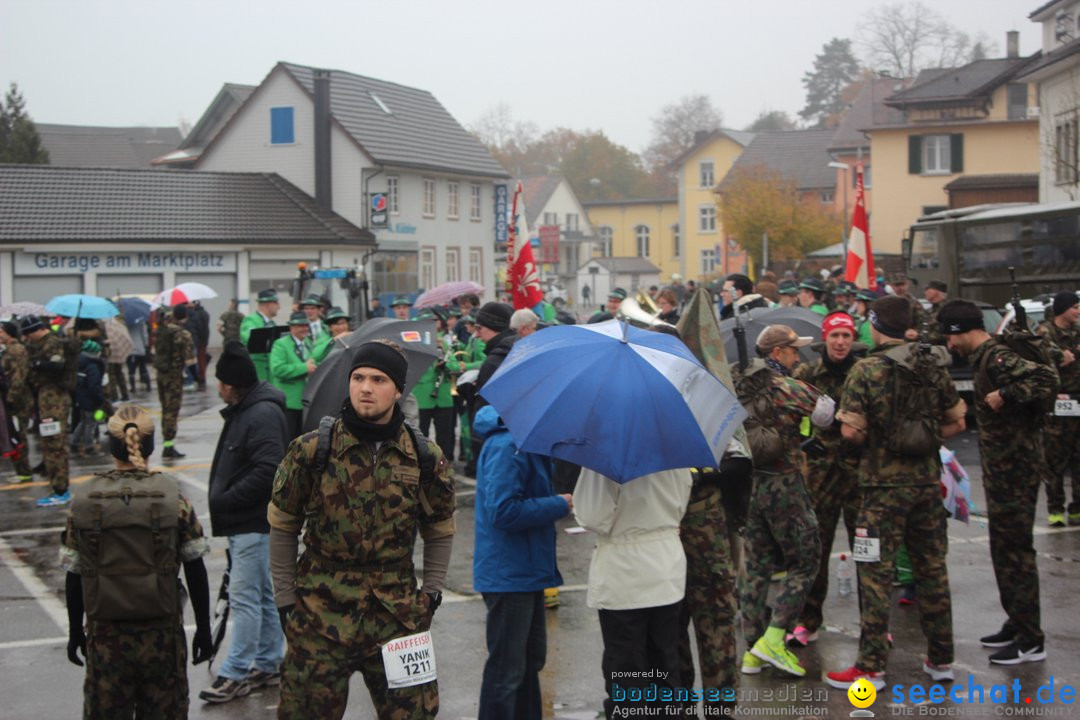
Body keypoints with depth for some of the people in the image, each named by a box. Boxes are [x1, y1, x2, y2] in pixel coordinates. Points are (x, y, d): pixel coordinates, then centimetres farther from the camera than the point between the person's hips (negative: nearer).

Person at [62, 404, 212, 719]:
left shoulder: (85, 500, -5)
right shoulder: (172, 497, -7)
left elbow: (73, 576, 0)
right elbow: (195, 572, -5)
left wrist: (75, 631, 12)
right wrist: (203, 628, 5)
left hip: (106, 634, 1)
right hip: (162, 633, -1)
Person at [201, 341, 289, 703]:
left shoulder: (263, 414, -18)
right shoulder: (242, 410, 14)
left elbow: (267, 471, -26)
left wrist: (224, 501, -20)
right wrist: (222, 501, 9)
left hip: (254, 523, -10)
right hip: (243, 522, 10)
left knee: (244, 597, -7)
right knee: (262, 595, 16)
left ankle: (236, 673, -2)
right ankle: (269, 664, 25)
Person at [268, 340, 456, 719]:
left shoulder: (425, 458, 3)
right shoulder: (311, 451, -3)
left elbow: (440, 532, 15)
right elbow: (282, 529, 5)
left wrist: (431, 592, 6)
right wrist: (285, 599, 2)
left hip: (398, 616, 2)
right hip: (321, 613, -1)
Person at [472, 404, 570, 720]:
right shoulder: (507, 446, -22)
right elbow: (503, 512, -28)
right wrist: (558, 505, -19)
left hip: (527, 571, 10)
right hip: (510, 574, -10)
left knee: (531, 658, 23)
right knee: (507, 669, 0)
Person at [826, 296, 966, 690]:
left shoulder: (866, 370, -11)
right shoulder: (933, 366, 5)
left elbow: (850, 431, -15)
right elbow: (956, 422, 10)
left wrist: (875, 441, 4)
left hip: (884, 483, -5)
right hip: (927, 480, 5)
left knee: (876, 574, -1)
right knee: (932, 568, 14)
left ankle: (871, 667, 1)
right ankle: (941, 657, 22)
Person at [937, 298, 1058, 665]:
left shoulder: (997, 358, -18)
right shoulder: (986, 358, 13)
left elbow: (1047, 378, -30)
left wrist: (1004, 395, -27)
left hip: (1015, 469, -10)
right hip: (1002, 469, 10)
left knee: (1016, 551, -5)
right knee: (1004, 549, 18)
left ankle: (1031, 640, 1)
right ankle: (1016, 623, 29)